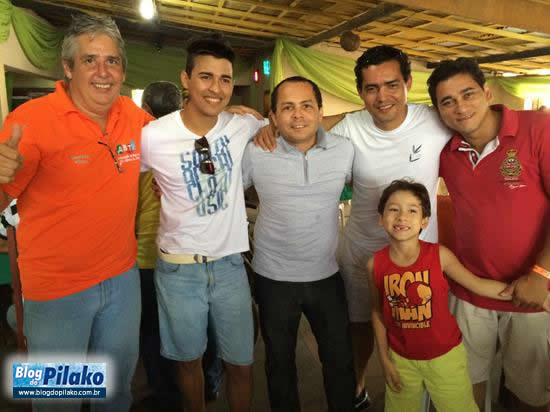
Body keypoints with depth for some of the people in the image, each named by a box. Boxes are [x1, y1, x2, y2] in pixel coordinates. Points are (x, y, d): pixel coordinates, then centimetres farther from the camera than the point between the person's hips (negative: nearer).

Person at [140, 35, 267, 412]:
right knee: (189, 359, 20)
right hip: (179, 268, -1)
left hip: (230, 263, 2)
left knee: (242, 364, 14)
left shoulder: (241, 127, -7)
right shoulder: (152, 137, -15)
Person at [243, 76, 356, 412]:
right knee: (280, 362, 20)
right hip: (274, 278, -1)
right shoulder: (255, 153, -13)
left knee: (340, 360, 18)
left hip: (327, 275, 1)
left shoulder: (345, 150, -8)